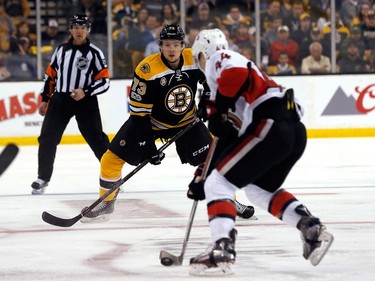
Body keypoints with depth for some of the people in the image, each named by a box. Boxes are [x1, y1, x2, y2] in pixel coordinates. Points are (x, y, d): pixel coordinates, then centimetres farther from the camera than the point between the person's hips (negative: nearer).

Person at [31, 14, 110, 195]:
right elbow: (50, 75, 16)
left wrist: (85, 92, -21)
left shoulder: (95, 53, -5)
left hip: (85, 101, -4)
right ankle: (43, 178, 12)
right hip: (60, 99, 4)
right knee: (47, 138, 1)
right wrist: (44, 99, 15)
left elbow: (104, 81, -8)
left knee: (96, 139, -7)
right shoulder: (61, 50, 8)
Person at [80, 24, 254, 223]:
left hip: (187, 121, 2)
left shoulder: (195, 59, -17)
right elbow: (139, 112, -24)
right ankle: (106, 203, 11)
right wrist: (148, 145, -25)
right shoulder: (146, 70, -27)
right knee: (113, 158, -9)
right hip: (151, 120, -2)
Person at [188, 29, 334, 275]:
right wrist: (203, 177, 31)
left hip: (270, 125, -10)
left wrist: (218, 110, -9)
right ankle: (312, 228, 17)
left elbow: (237, 73, -19)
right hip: (295, 132, 10)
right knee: (258, 189, 29)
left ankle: (222, 251, -16)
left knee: (219, 184, -4)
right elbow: (225, 139, 32)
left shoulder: (218, 59, 8)